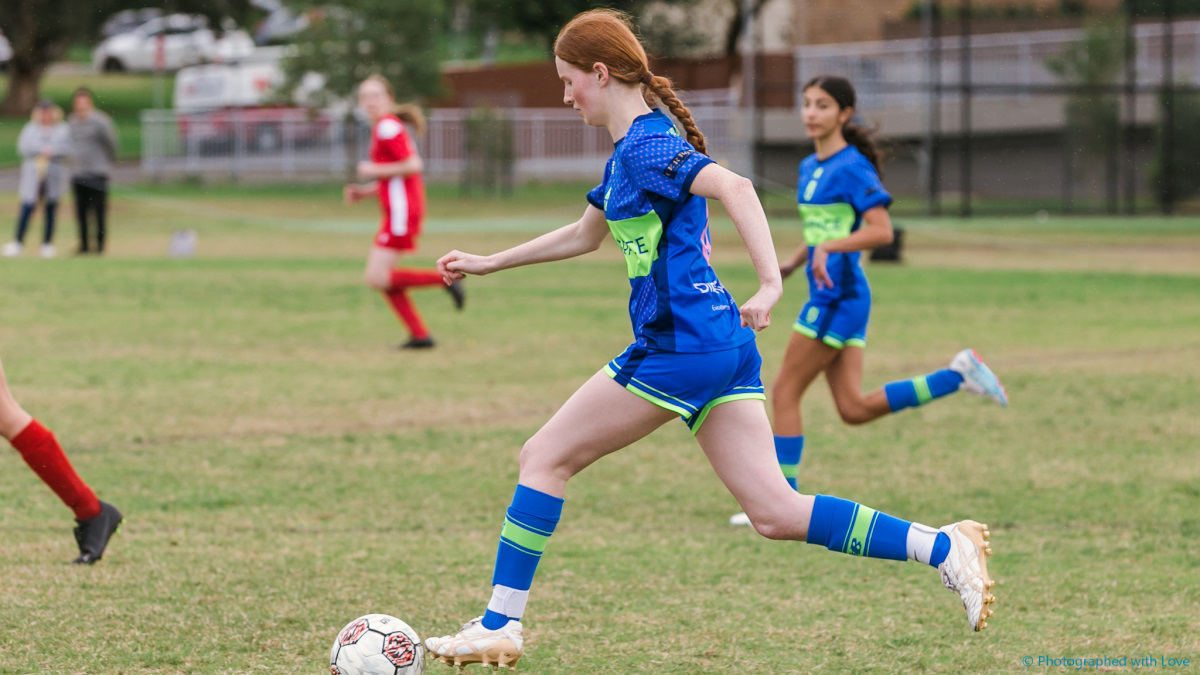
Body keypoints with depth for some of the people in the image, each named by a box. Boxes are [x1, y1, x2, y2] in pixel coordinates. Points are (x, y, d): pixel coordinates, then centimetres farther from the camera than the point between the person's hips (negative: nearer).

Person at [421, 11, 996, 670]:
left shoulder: (645, 146, -10)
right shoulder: (631, 149, 20)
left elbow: (733, 187, -28)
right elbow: (584, 235, 36)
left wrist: (770, 282, -37)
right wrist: (487, 263, 39)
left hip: (679, 345, -9)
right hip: (723, 343, 9)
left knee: (544, 459, 2)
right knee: (775, 513, 1)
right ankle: (943, 548, -7)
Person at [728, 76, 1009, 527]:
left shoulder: (851, 167, -11)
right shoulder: (811, 167, 16)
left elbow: (882, 231, -20)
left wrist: (828, 248, -30)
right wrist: (791, 265, 13)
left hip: (838, 295, -9)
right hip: (828, 295, 9)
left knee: (784, 393, -5)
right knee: (854, 409, 6)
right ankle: (959, 375, 12)